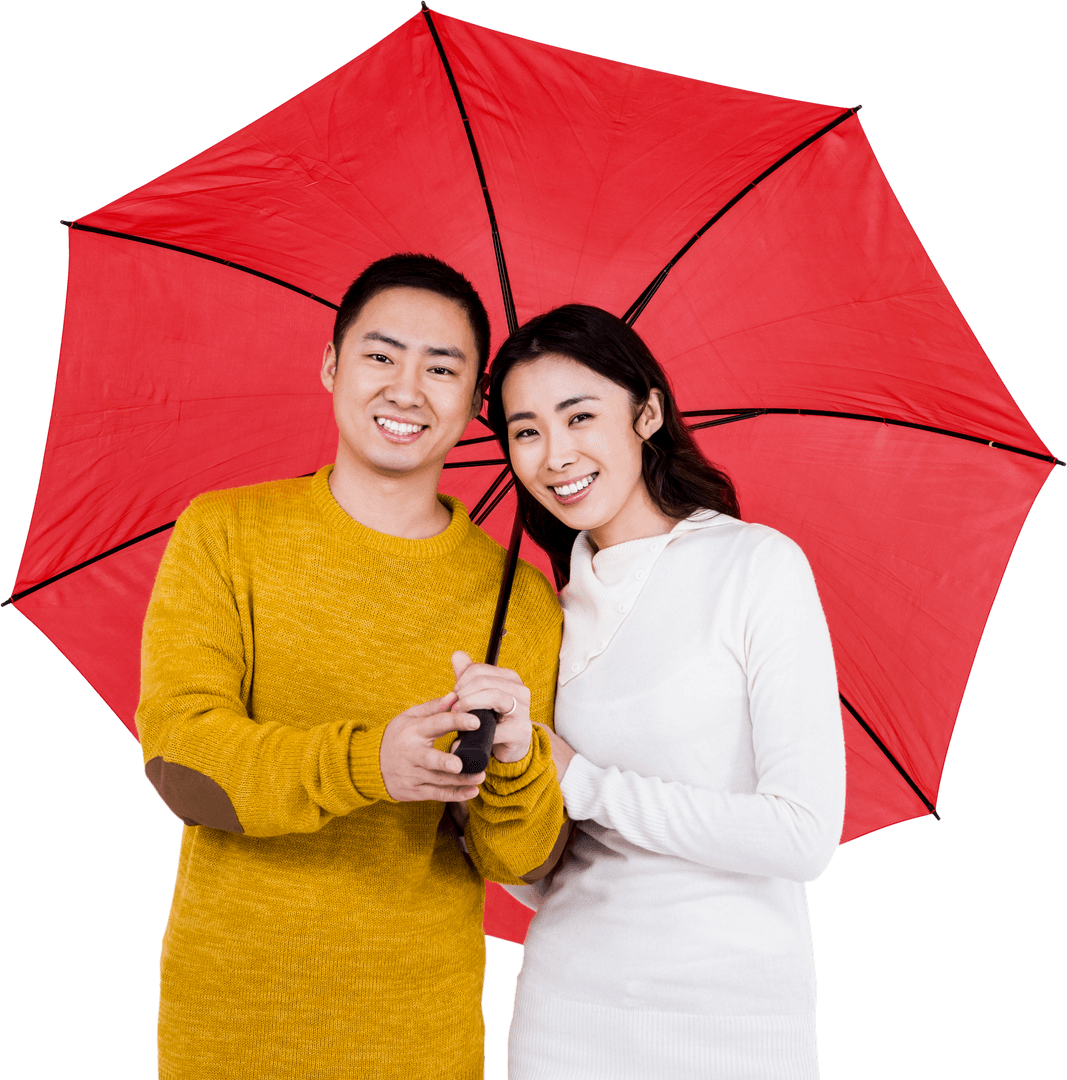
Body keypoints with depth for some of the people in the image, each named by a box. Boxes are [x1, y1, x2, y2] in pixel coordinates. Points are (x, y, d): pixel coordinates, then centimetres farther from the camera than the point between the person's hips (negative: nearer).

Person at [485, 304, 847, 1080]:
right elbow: (544, 881, 5)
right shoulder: (556, 610, 5)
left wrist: (584, 782, -13)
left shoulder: (758, 565, -10)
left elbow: (805, 834, -17)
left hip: (733, 1014, -4)